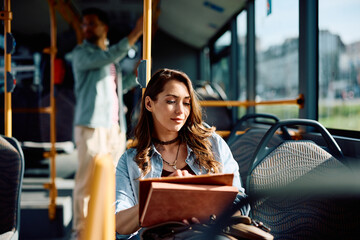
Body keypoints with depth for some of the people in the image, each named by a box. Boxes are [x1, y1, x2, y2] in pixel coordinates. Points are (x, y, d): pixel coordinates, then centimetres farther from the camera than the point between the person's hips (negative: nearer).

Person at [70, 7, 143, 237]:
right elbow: (107, 58, -21)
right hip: (92, 126, -7)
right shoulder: (81, 53, -2)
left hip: (115, 127, 7)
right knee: (88, 178, -6)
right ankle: (83, 227, 1)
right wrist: (135, 34, -21)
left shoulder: (112, 54, 20)